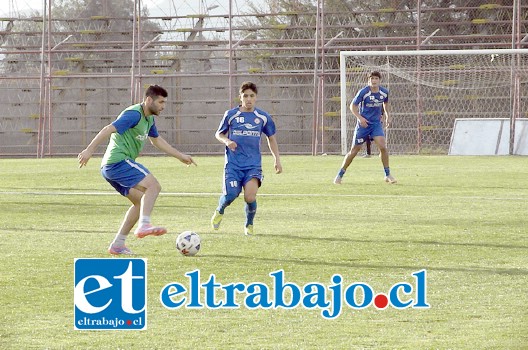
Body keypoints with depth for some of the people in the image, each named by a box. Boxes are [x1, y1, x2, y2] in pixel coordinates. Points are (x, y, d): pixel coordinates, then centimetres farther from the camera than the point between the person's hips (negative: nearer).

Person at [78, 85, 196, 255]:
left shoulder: (149, 119, 18)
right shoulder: (134, 114, -13)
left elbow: (157, 140, 35)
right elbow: (109, 129, -22)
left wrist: (181, 156, 36)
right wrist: (89, 150, -30)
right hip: (118, 162, -10)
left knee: (141, 201, 12)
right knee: (153, 186, -19)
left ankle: (117, 244, 11)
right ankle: (144, 225, -32)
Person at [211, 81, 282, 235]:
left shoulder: (263, 117, 4)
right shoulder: (231, 115, 1)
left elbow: (271, 138, 18)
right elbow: (219, 134, 11)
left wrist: (277, 160, 13)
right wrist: (226, 141, -11)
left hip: (253, 165, 0)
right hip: (233, 164, 0)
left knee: (250, 197, -19)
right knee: (230, 195, -14)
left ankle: (249, 225, 11)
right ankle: (219, 211, 24)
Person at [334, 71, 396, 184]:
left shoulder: (384, 92, -2)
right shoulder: (363, 92, -14)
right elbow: (353, 106, -7)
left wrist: (386, 115, 13)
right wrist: (359, 117, -21)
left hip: (376, 123, 3)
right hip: (363, 123, -3)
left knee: (383, 147, -16)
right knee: (354, 150, 0)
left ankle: (388, 175, -3)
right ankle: (340, 175, 14)